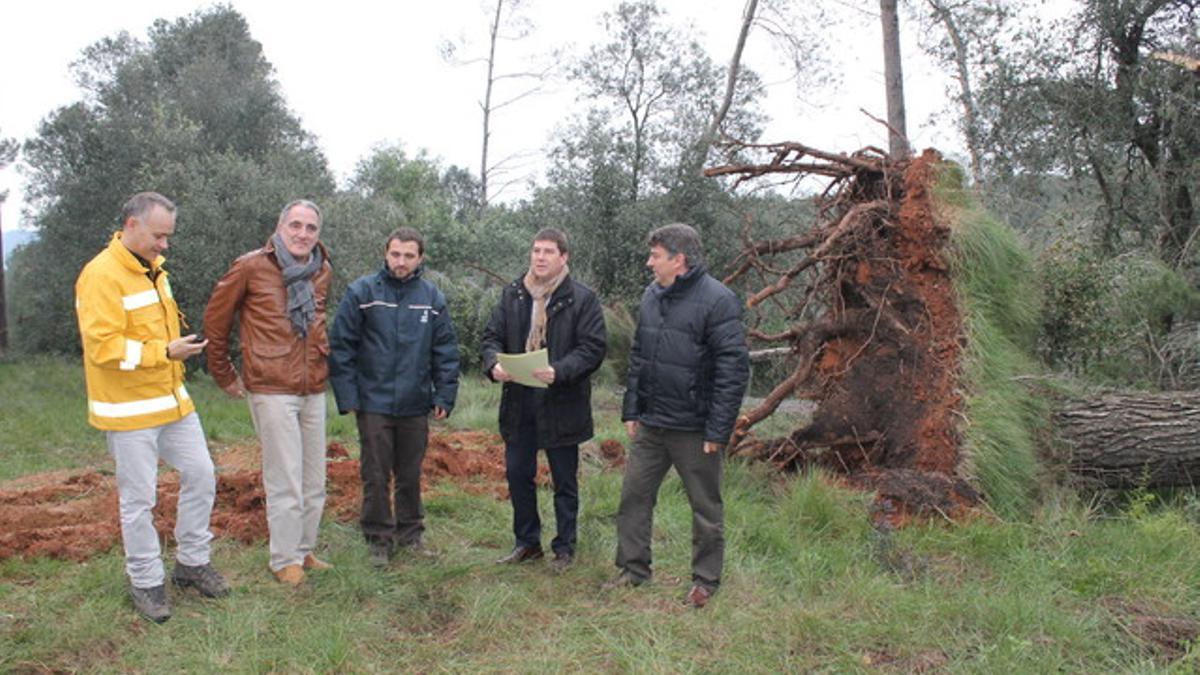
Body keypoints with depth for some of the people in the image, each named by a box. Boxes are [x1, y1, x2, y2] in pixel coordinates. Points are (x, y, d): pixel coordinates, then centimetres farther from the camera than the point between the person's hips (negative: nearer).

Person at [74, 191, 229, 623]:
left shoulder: (153, 268, 10)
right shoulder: (101, 276, -18)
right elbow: (102, 346, -24)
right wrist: (164, 352, -25)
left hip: (173, 402, 8)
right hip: (129, 411, -8)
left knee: (200, 476, 11)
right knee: (139, 499, 3)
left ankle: (192, 563, 27)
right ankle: (146, 583, 19)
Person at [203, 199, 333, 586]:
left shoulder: (322, 271, 8)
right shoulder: (251, 268, -7)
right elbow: (216, 319, 2)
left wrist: (323, 358, 13)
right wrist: (225, 376, 6)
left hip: (314, 391, 6)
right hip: (271, 391, -6)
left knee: (315, 482, 13)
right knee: (285, 482, -1)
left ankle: (304, 550, 28)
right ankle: (285, 561, 14)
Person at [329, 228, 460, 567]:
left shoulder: (432, 297, 3)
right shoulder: (362, 292, -5)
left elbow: (446, 351, 6)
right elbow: (341, 346, -4)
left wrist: (445, 396, 0)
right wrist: (347, 396, -8)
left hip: (415, 405, 2)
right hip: (374, 403, -2)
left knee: (411, 475, 14)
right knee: (376, 476, 6)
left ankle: (411, 532, 29)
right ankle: (378, 538, 20)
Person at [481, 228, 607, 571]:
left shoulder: (582, 298, -7)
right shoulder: (512, 294, 6)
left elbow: (593, 348, -12)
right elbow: (492, 335, 8)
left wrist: (559, 371, -26)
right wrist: (493, 363, -14)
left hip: (562, 405, -4)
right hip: (519, 404, 4)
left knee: (565, 482, 9)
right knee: (517, 475, 14)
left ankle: (564, 548, 25)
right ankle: (527, 542, 32)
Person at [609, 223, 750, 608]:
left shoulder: (717, 301, -15)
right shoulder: (652, 295, 8)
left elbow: (734, 369, -17)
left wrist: (718, 429, -18)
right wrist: (631, 409, 11)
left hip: (694, 428, -7)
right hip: (650, 424, 7)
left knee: (705, 506, 9)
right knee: (634, 495, 12)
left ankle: (706, 580, 25)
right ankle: (634, 569, 28)